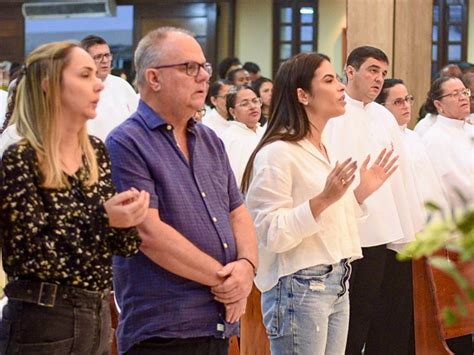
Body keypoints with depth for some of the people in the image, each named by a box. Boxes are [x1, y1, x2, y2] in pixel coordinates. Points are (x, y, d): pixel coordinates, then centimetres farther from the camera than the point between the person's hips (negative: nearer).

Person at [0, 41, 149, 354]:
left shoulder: (98, 152, 7)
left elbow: (124, 246, 8)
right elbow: (30, 258, -17)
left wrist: (128, 216, -13)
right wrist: (101, 221, -23)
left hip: (99, 316, 7)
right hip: (41, 321, -6)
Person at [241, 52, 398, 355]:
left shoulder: (325, 151, 15)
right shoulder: (277, 153, -13)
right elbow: (273, 235, -20)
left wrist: (361, 192, 11)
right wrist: (323, 199, -27)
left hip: (337, 285, 9)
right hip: (299, 287, -9)